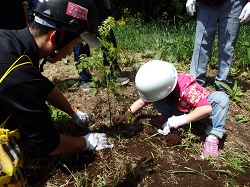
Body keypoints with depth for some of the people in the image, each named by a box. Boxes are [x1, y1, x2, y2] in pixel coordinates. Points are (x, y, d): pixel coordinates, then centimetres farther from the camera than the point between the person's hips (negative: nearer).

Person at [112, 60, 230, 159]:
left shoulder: (187, 89, -40)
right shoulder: (159, 88, -22)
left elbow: (207, 109, -47)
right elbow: (142, 101, -11)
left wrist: (181, 120, -46)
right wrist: (124, 116, -19)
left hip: (200, 111, -3)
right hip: (181, 111, 4)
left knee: (221, 98, -36)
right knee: (156, 101, -23)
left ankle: (212, 138, -38)